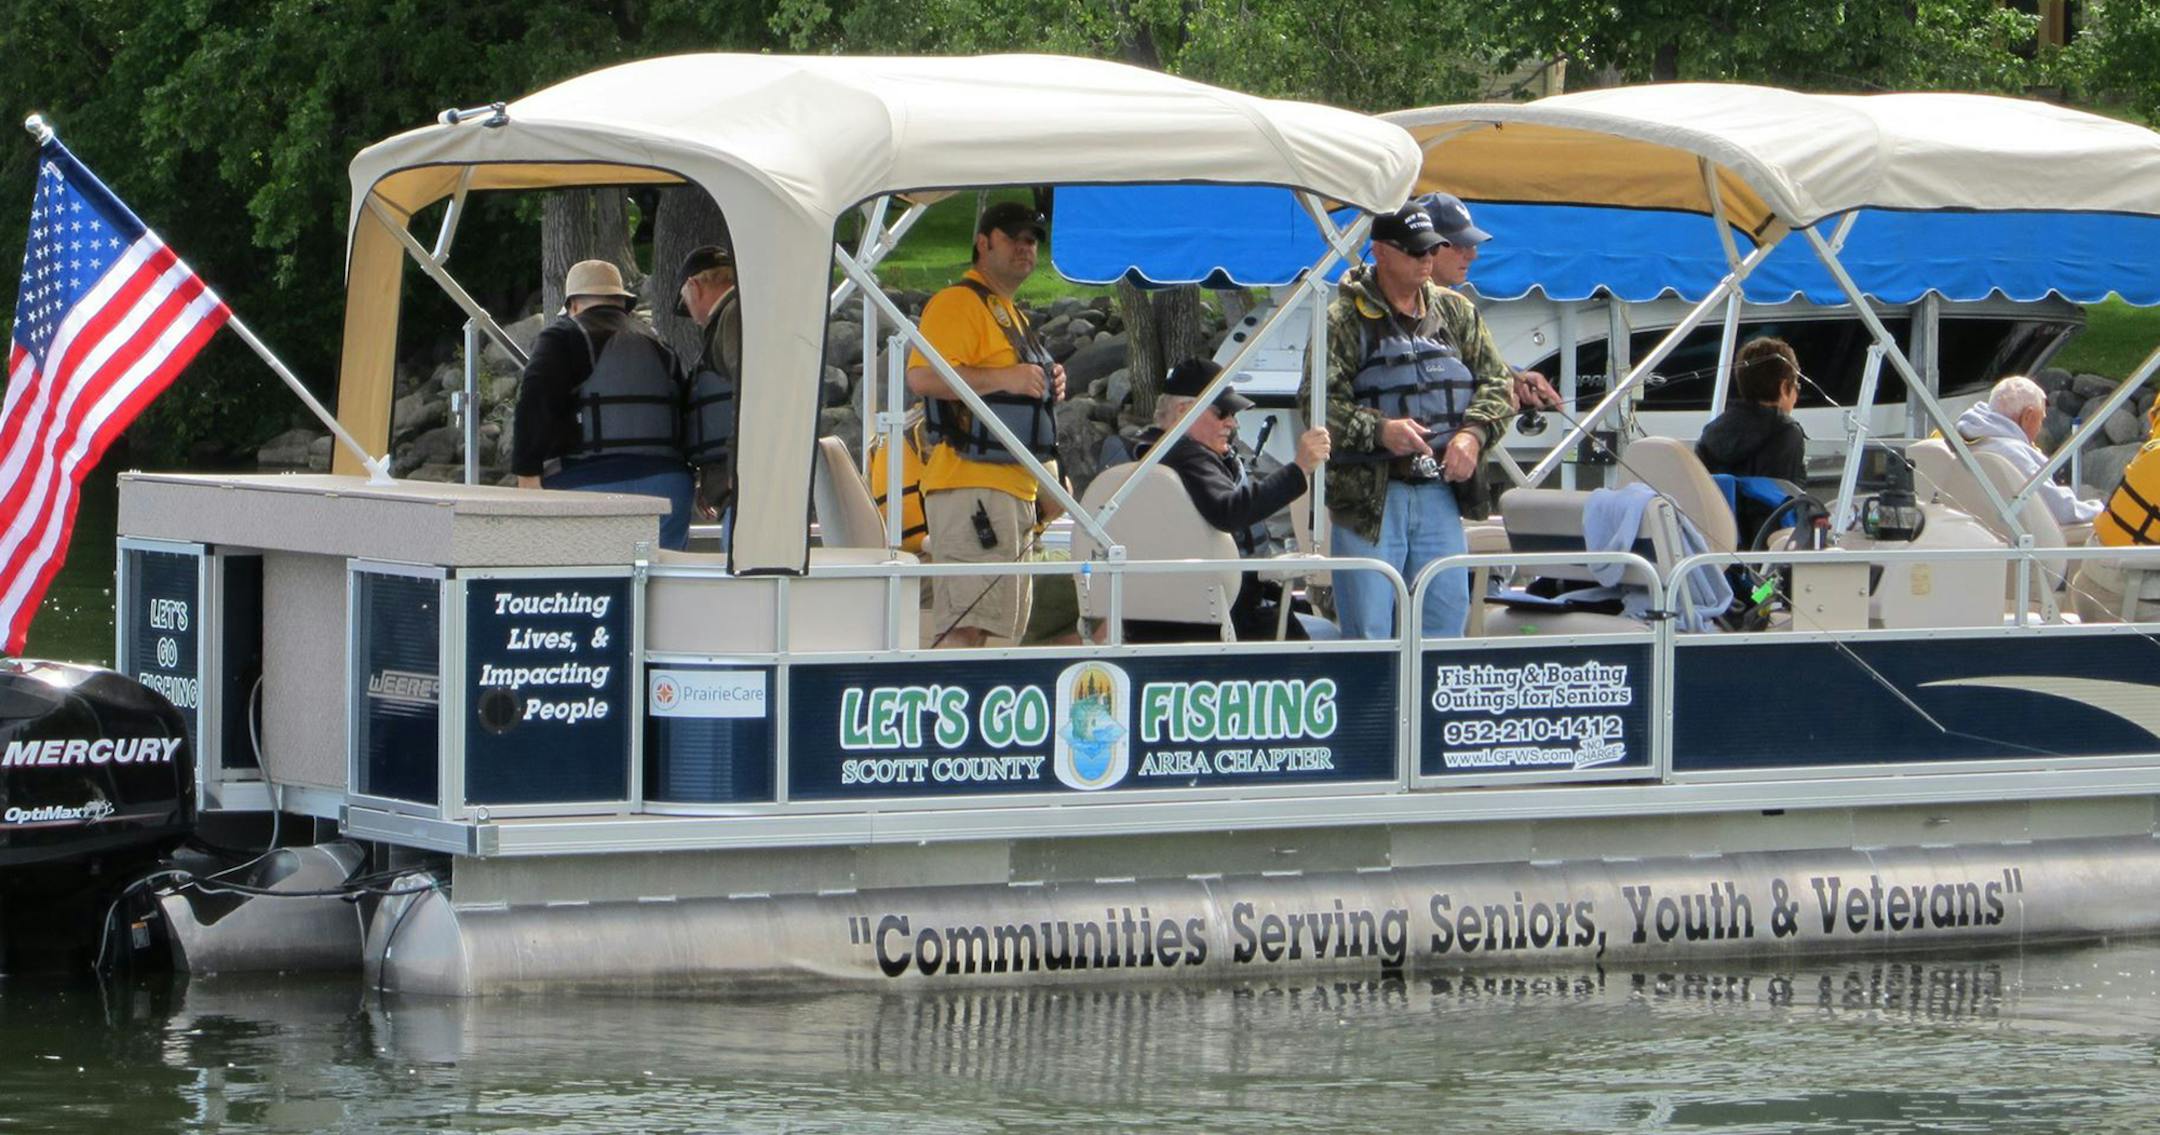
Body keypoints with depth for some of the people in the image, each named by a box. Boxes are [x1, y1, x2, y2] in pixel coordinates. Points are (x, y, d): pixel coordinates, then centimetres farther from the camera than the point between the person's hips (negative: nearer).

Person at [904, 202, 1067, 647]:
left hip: (1015, 489, 11)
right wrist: (1004, 378, -23)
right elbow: (923, 376, -23)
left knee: (992, 629, 8)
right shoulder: (958, 302, -8)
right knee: (965, 628, -19)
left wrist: (1046, 387, 18)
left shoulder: (1011, 314, 25)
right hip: (971, 487, -11)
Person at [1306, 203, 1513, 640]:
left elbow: (1496, 381, 12)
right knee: (1368, 632, -4)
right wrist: (1378, 430, -25)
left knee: (1446, 615, 7)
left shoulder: (1456, 312, 12)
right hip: (1369, 499, -5)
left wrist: (1474, 433, -7)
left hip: (1440, 493, 5)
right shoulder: (1345, 319, -5)